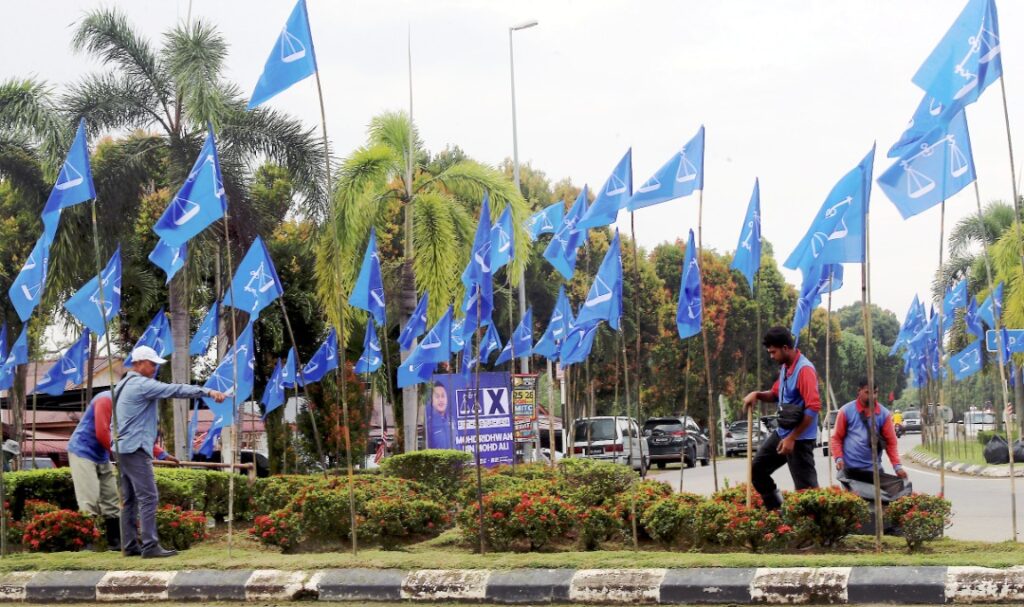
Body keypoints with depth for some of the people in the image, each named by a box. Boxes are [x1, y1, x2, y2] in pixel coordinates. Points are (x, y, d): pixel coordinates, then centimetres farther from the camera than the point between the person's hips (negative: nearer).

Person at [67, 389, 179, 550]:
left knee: (111, 499, 7)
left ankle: (115, 542, 11)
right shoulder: (106, 399, -18)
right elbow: (101, 433, -22)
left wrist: (161, 454, 6)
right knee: (89, 500, -15)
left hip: (101, 456, 9)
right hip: (82, 452, -9)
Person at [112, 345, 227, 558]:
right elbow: (175, 390, -18)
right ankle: (150, 546, -15)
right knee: (148, 497, -11)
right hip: (136, 448, -10)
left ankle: (130, 545, 12)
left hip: (124, 447, 10)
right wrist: (208, 392, -20)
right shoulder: (142, 385, -12)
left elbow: (113, 422, 23)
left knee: (130, 499, 11)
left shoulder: (122, 385, 18)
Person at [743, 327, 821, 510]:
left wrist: (792, 438, -22)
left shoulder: (804, 370, -20)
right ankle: (777, 511, 26)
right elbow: (776, 394, 25)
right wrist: (757, 395, 2)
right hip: (781, 432, 10)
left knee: (805, 487, -7)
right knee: (757, 469, 17)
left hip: (800, 438, -10)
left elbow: (814, 407, -25)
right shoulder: (784, 367, 9)